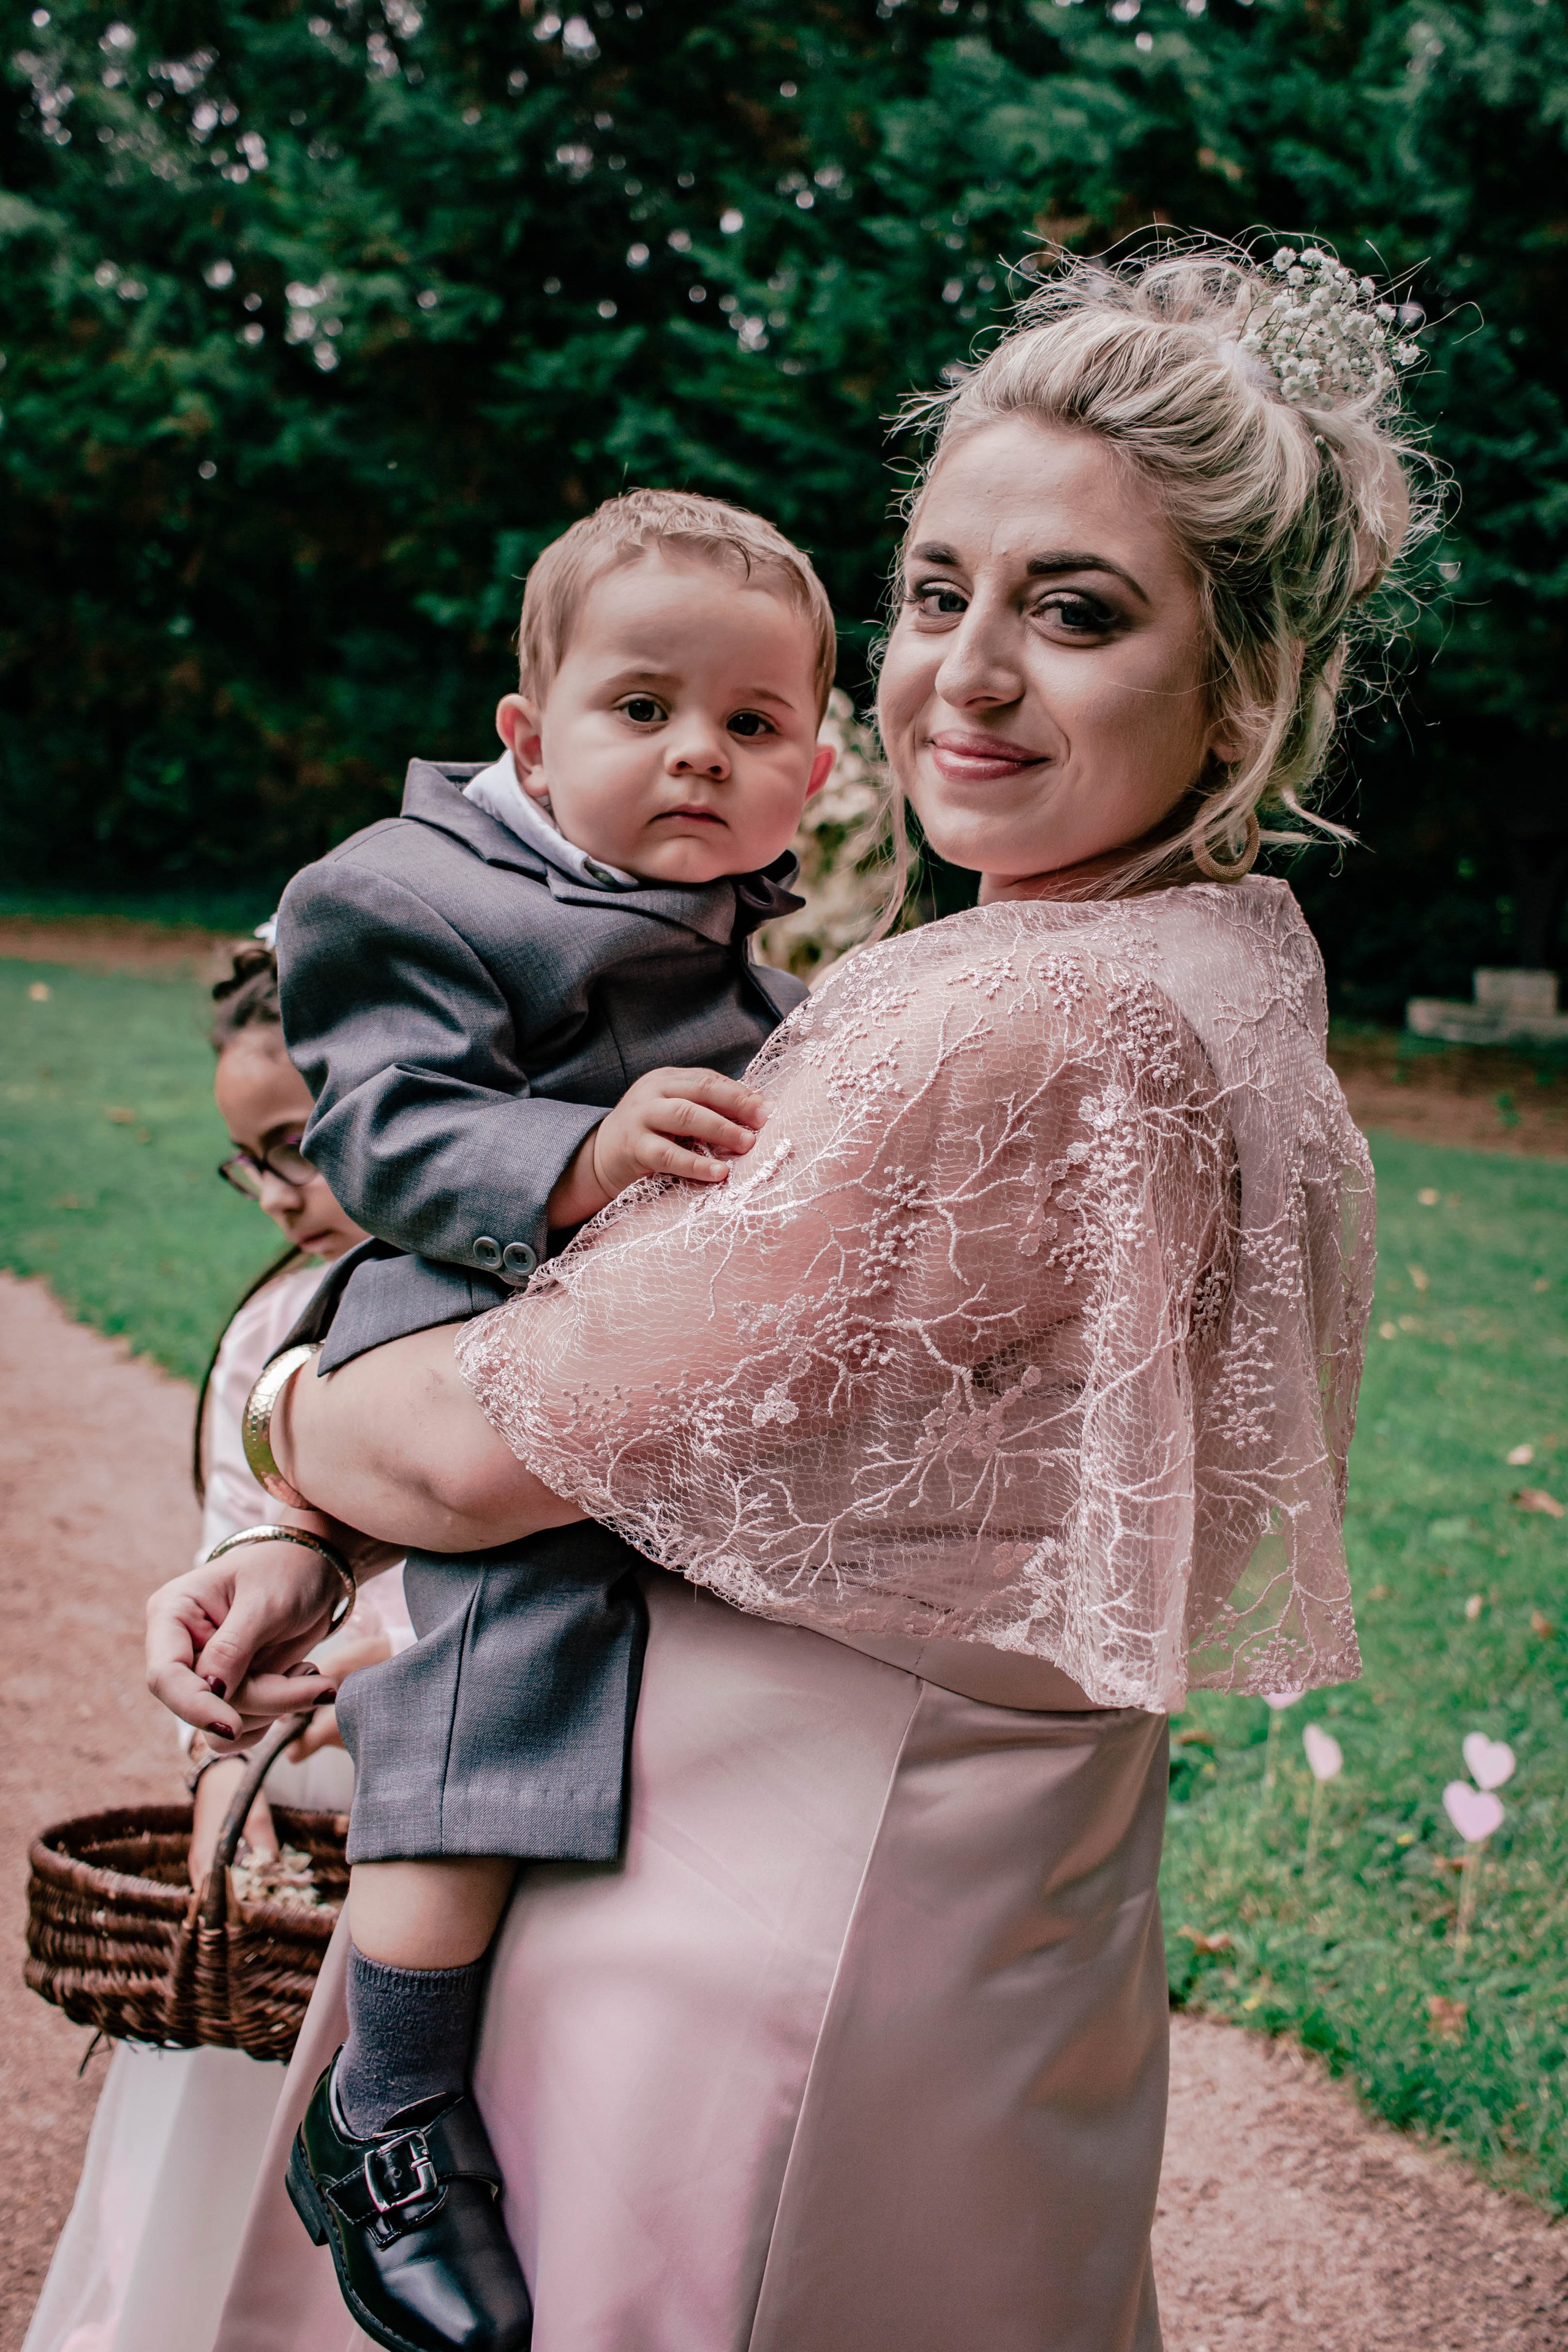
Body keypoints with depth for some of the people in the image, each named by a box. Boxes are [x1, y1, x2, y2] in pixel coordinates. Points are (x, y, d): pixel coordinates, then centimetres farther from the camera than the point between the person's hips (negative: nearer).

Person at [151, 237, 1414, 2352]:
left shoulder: (1033, 1041, -27)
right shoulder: (1224, 971, 5)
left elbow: (494, 1446, -21)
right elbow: (729, 1397, 7)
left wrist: (287, 1418, 2)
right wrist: (331, 1556, 0)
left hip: (768, 1930, -9)